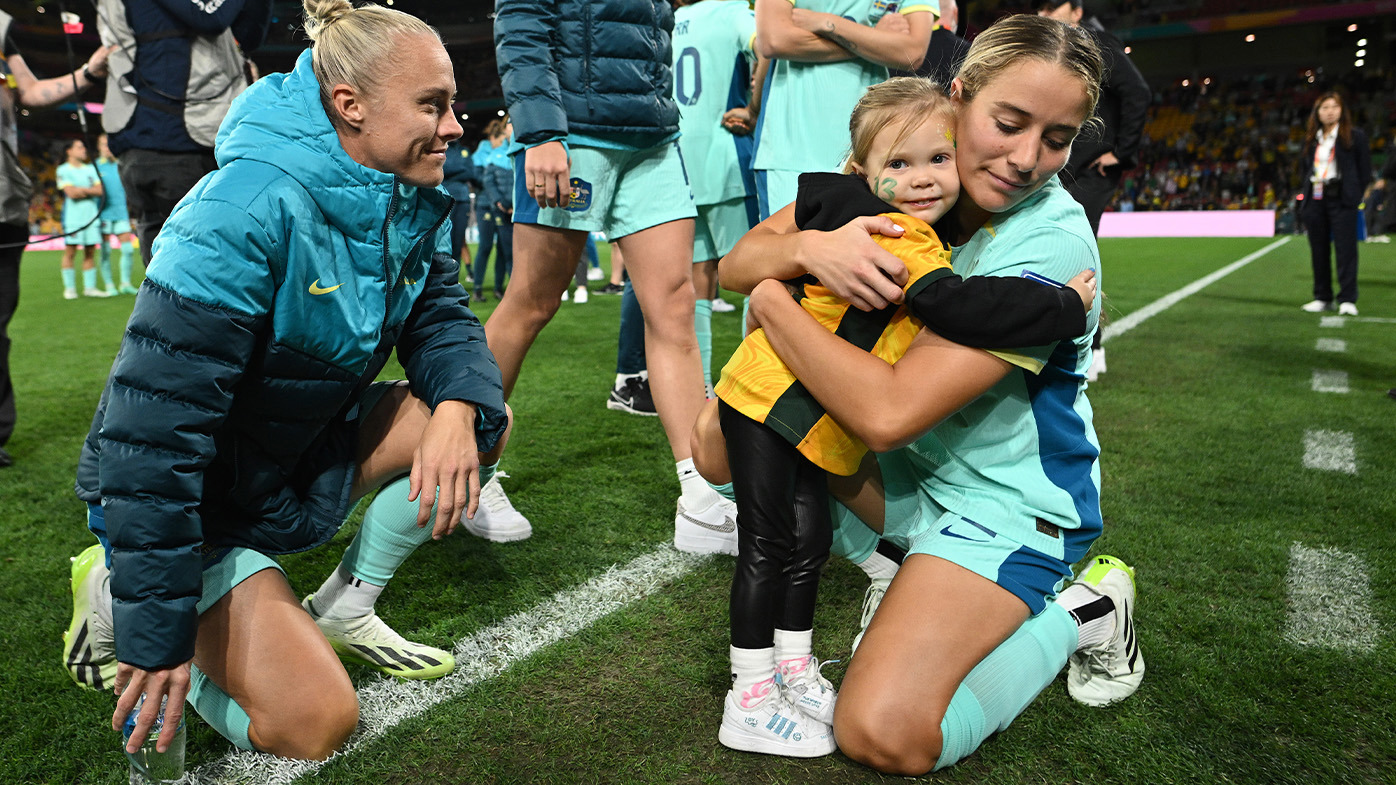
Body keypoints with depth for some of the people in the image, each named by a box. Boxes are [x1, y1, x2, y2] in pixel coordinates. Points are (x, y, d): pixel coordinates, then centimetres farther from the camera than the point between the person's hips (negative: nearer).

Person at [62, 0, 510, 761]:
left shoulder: (408, 200, -6)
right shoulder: (247, 210, -31)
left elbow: (440, 317, -3)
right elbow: (155, 426, -31)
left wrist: (460, 407, -29)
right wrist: (155, 629, -29)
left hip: (301, 455, 8)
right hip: (197, 496, -7)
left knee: (484, 420, -8)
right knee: (315, 723, -16)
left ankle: (343, 610, 7)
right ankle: (113, 595, 7)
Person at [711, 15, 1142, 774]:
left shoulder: (1053, 241, -26)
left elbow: (888, 412, -33)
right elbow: (736, 264, -9)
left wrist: (771, 300, -22)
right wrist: (809, 247, -32)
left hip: (1004, 499, -6)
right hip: (904, 467, 7)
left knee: (882, 734, -21)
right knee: (726, 434, -2)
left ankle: (1080, 610, 2)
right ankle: (897, 573, 7)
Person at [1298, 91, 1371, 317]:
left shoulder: (1354, 136, 0)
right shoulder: (1312, 140, 13)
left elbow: (1365, 169, 0)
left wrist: (1354, 195, -5)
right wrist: (1308, 191, 7)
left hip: (1341, 199, -5)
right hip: (1315, 200, 5)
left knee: (1346, 248, -8)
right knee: (1318, 250, 8)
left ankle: (1347, 300, -7)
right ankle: (1323, 298, 15)